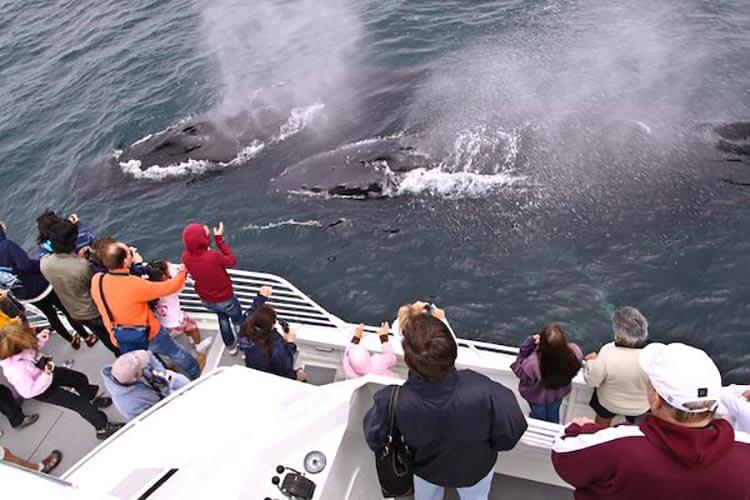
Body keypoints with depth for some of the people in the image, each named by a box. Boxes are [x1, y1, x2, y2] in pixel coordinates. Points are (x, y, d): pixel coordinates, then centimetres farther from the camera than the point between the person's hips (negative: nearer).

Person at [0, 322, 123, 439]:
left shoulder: (15, 349, -22)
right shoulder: (16, 370, -42)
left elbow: (35, 348, 1)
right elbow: (29, 392, -32)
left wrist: (41, 338, -15)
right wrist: (47, 375, -35)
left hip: (43, 371, 7)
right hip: (41, 390, -7)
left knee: (80, 378, 21)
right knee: (79, 403, -1)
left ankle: (92, 400, 51)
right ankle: (103, 428, 17)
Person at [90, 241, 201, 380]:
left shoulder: (96, 280, -19)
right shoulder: (134, 285, -36)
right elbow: (170, 287, -23)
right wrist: (183, 272, -5)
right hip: (149, 335, -5)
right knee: (177, 353, 22)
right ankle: (195, 374, 43)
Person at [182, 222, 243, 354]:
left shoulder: (186, 257, -23)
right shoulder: (213, 256, -41)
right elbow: (232, 261, -21)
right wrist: (219, 239, -21)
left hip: (206, 300, 5)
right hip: (225, 299, -5)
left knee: (222, 318, 35)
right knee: (238, 321, 26)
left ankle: (231, 346, 52)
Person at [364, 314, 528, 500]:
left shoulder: (392, 402, -42)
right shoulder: (483, 391, -44)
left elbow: (375, 441, -19)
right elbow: (511, 431, -24)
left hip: (425, 469, 1)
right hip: (476, 468, 0)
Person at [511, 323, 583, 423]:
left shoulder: (533, 364, -48)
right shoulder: (575, 353, -39)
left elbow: (518, 369, -23)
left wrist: (528, 343, -33)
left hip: (537, 396, -3)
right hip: (558, 393, 3)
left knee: (538, 415, 32)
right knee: (554, 415, 37)